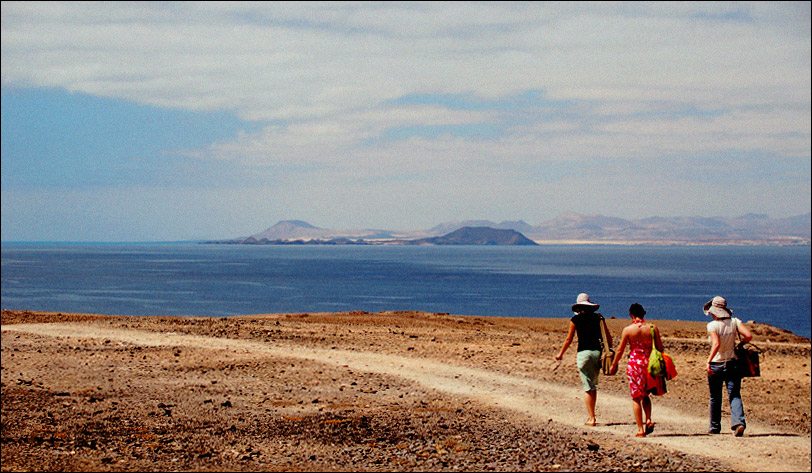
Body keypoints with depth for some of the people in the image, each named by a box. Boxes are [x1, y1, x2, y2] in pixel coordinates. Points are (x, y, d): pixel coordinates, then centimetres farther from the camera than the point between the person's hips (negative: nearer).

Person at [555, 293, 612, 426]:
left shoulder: (576, 319, 0)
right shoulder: (598, 317, 9)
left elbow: (569, 339, 5)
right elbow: (608, 337, 8)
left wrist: (561, 354, 17)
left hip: (584, 353, -3)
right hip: (597, 352, 4)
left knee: (587, 387, -2)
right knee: (594, 386, 15)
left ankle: (591, 418, -6)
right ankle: (591, 415, 18)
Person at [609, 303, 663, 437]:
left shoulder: (627, 329, -6)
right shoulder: (652, 328, -1)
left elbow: (620, 350, -1)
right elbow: (660, 348, 4)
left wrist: (614, 365, 12)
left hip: (634, 363, -3)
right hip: (649, 363, 3)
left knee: (636, 397, 5)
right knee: (645, 394, 22)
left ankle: (640, 429, 1)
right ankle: (648, 420, 1)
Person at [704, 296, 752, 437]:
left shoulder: (712, 325, -12)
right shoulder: (734, 322, -1)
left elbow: (716, 344, -27)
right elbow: (749, 336, -10)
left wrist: (708, 361, -30)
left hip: (716, 365, -2)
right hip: (732, 364, 2)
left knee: (715, 398, 13)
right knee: (735, 395, 0)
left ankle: (715, 427, 24)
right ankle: (738, 421, -22)